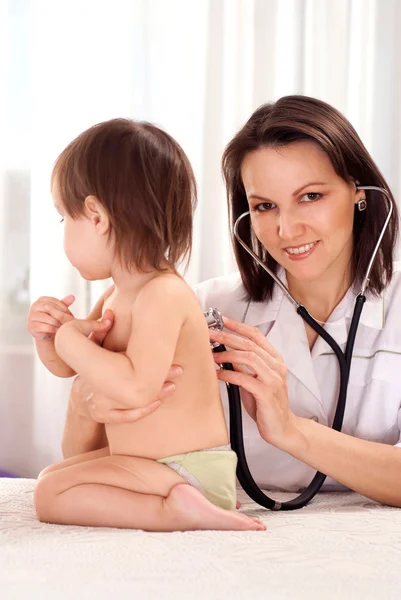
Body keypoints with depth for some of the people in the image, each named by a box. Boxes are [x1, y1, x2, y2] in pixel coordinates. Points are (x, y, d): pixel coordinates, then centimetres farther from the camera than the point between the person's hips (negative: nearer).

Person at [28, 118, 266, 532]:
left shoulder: (163, 294, -21)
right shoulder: (118, 295, 10)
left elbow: (136, 388, -33)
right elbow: (67, 367, 20)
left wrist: (72, 341, -21)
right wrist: (48, 334, -2)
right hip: (148, 461, 11)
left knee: (50, 493, -15)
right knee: (51, 476, 23)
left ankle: (175, 510, -23)